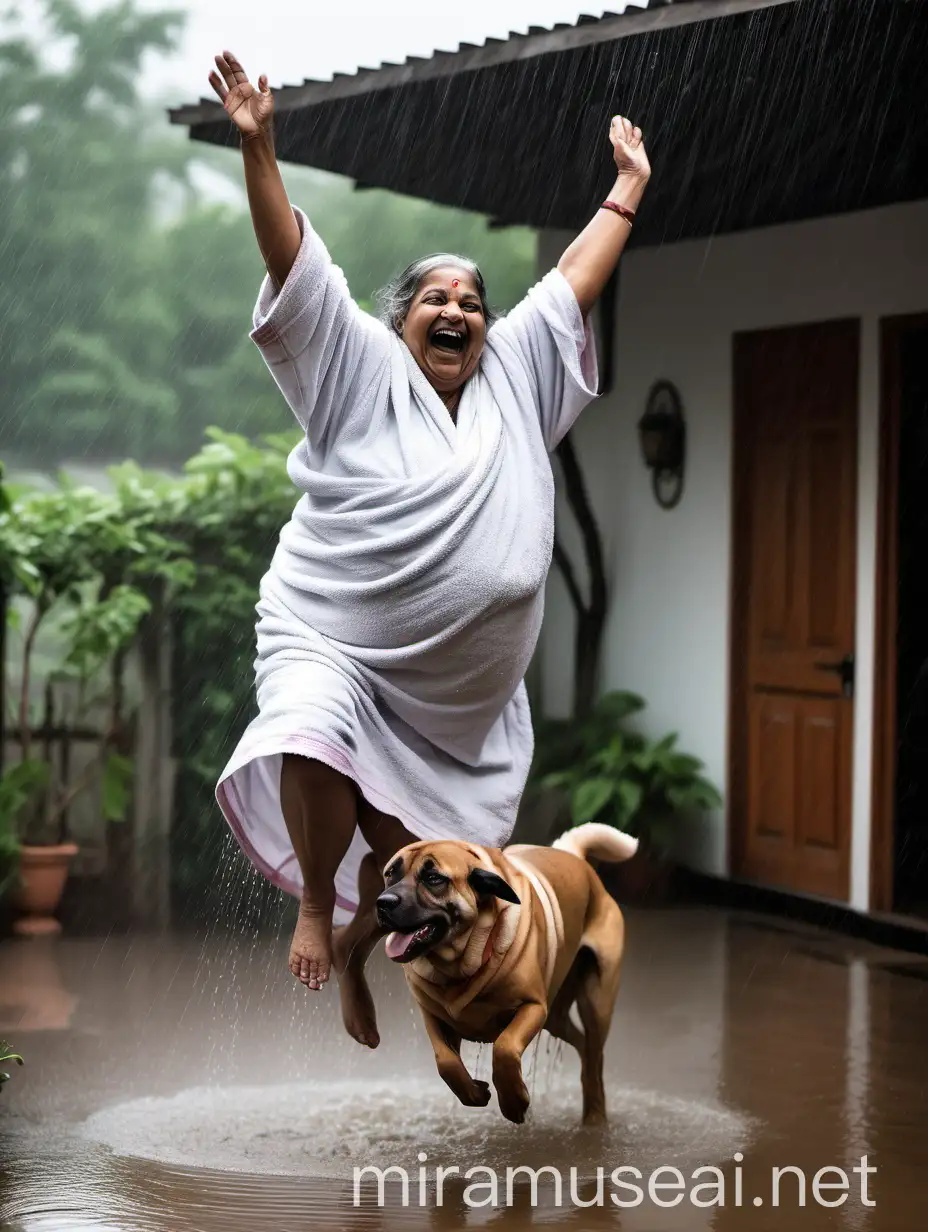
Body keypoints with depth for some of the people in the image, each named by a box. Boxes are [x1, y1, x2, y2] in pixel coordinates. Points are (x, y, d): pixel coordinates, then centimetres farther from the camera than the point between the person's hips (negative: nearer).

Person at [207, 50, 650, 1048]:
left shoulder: (515, 377, 10)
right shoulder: (362, 370, 0)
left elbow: (573, 284, 17)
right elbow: (293, 264, -8)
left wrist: (630, 186, 21)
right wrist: (257, 148, -17)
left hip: (461, 683, 4)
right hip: (333, 637, -4)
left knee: (416, 850, 4)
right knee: (314, 742, -33)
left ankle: (354, 943, 36)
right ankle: (315, 909, -6)